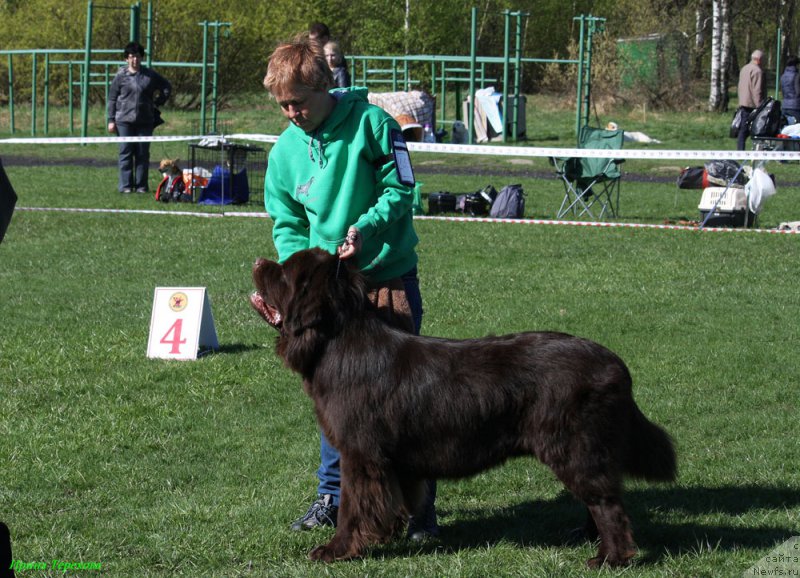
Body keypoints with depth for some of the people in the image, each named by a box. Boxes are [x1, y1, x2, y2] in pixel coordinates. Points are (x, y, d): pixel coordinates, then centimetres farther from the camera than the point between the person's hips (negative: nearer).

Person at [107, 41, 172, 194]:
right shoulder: (121, 76, 1)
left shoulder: (150, 75, 6)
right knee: (126, 153, -2)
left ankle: (141, 185, 10)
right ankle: (126, 185, 3)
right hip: (124, 120, -2)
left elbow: (167, 87, 19)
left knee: (143, 154, 4)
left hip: (145, 121, 2)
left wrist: (158, 102, 8)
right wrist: (111, 120, -1)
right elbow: (112, 98, 3)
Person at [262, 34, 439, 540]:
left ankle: (420, 505, 10)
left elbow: (400, 189, -9)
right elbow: (287, 224, 7)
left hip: (390, 276, -4)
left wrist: (366, 226, -25)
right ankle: (333, 497, 20)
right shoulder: (286, 149, 2)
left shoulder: (371, 123, -12)